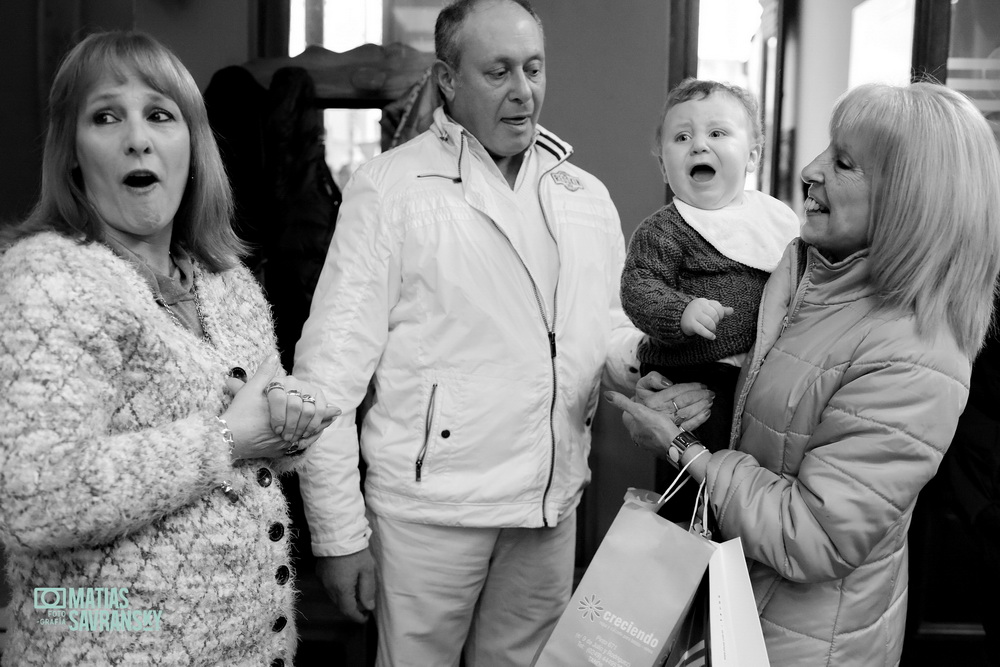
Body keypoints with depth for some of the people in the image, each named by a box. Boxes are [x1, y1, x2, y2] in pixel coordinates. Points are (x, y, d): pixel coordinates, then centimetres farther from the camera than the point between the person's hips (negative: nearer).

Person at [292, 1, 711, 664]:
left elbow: (608, 328, 16)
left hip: (553, 504, 5)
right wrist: (338, 531, -12)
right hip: (430, 504, -4)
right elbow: (333, 364, -10)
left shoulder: (587, 195, 9)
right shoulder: (389, 186, -8)